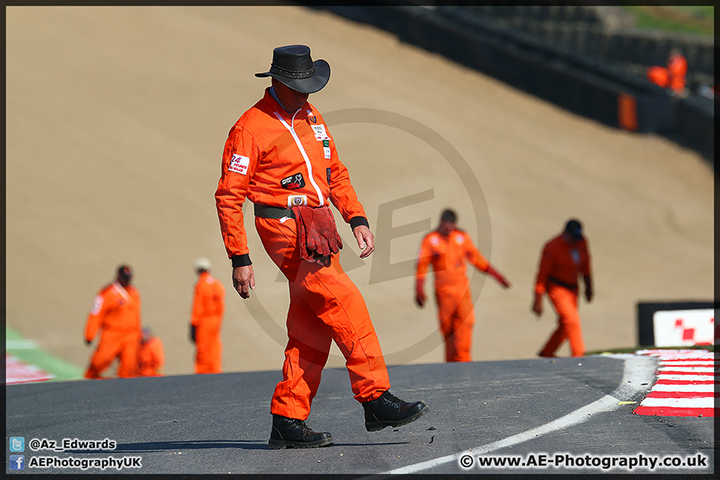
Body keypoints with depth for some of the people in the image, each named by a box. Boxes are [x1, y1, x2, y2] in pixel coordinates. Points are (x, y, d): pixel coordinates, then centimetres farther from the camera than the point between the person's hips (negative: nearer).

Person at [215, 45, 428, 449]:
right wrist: (240, 260, -11)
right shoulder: (251, 127, -8)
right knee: (346, 305, -17)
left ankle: (288, 422, 10)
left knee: (312, 330, 6)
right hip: (286, 230, -8)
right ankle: (376, 400, -16)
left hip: (319, 229, 8)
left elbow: (336, 173, 25)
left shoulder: (311, 116, 17)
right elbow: (229, 196, -8)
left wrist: (358, 219, 11)